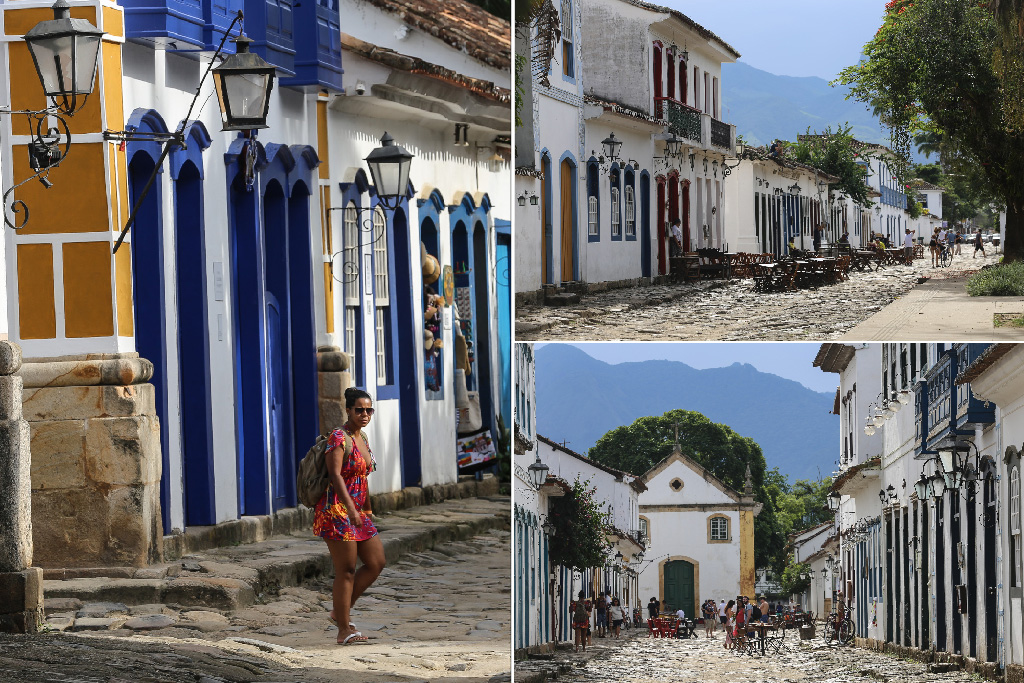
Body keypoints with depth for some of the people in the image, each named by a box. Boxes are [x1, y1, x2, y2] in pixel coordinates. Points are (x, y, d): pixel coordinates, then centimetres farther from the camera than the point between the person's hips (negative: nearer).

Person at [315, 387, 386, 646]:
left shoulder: (362, 438, 14)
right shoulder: (338, 438, -13)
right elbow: (335, 475, -23)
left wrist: (367, 512, 23)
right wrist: (351, 508, -32)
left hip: (358, 514, 9)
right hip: (337, 511, -9)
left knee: (376, 563, 7)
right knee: (346, 571, -6)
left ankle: (341, 611, 18)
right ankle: (344, 630, 0)